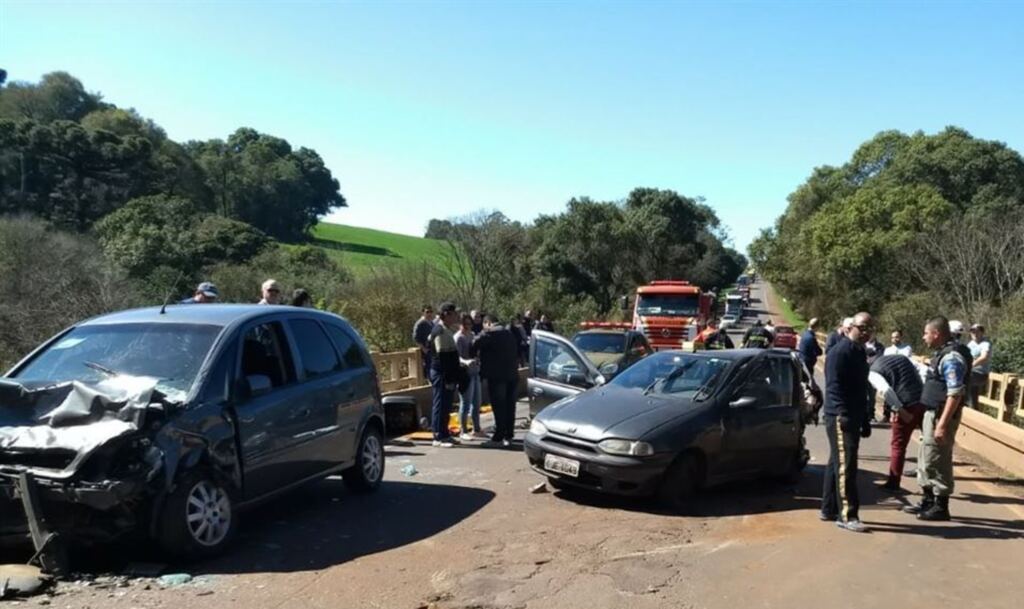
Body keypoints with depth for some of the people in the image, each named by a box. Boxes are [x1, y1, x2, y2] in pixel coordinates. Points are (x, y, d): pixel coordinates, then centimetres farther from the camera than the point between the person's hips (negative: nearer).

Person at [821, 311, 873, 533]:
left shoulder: (859, 352, 17)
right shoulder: (840, 352, -13)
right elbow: (833, 387, -20)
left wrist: (865, 420, 22)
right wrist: (843, 414, -28)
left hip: (852, 417, 10)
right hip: (840, 417, -10)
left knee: (838, 464, 14)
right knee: (845, 465, -10)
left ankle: (829, 509, 22)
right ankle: (847, 515, -7)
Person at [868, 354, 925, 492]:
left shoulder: (873, 372, -2)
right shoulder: (900, 357, 19)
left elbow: (886, 391, -18)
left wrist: (900, 410, -15)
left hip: (907, 407, -6)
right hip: (924, 401, 6)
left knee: (898, 445, 8)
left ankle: (893, 483, 17)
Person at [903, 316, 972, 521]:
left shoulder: (952, 357, -19)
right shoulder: (943, 353, 12)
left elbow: (955, 394, -25)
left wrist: (942, 424, -26)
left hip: (941, 415, -10)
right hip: (932, 413, 10)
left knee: (937, 462, -1)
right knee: (926, 459, 17)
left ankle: (941, 507, 11)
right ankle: (928, 501, 28)